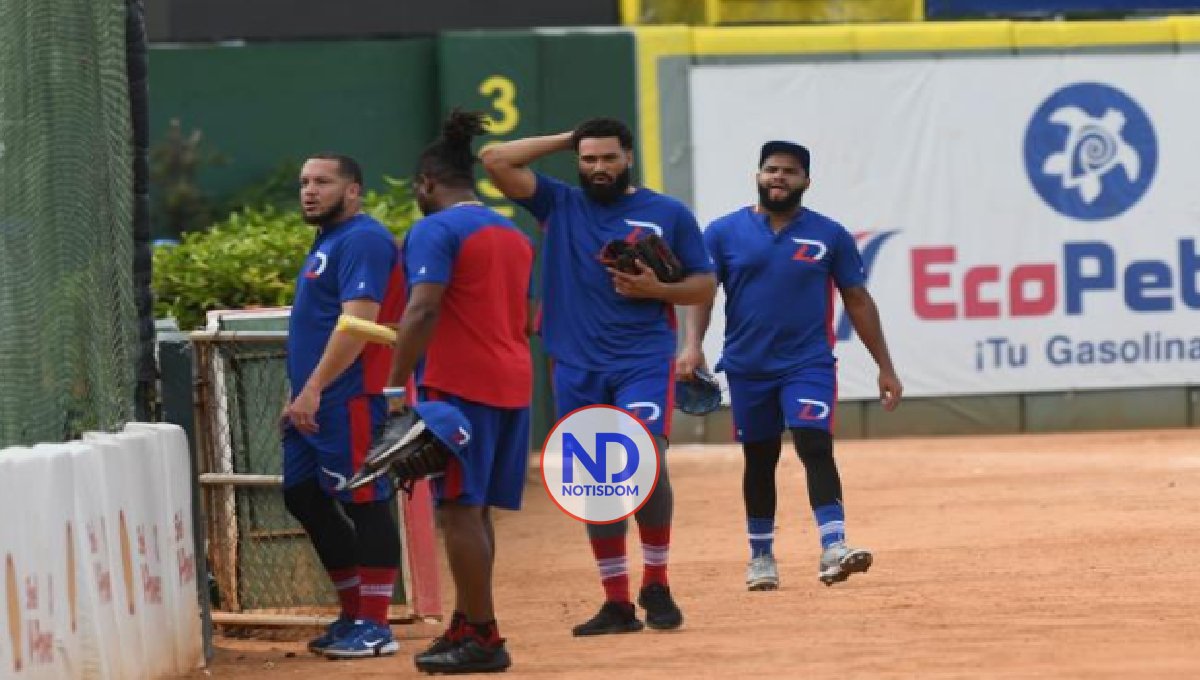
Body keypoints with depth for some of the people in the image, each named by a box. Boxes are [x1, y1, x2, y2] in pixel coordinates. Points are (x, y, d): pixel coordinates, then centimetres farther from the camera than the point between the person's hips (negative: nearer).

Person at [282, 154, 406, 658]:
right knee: (303, 497, 14)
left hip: (346, 401, -11)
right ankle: (353, 614, 21)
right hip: (313, 406, 11)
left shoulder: (362, 240, -12)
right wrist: (299, 394, 21)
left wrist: (314, 389, -25)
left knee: (363, 504, -8)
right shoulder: (326, 243, 20)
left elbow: (358, 320, -22)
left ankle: (374, 627, -7)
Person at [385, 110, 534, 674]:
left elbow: (423, 312, -19)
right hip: (512, 382, 8)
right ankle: (466, 626, 17)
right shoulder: (515, 235, 18)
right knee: (475, 510, 14)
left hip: (457, 384, -8)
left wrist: (397, 384, -20)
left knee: (459, 508, -6)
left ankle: (483, 638, -9)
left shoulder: (435, 230, -8)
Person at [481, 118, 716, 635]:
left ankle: (656, 586, -6)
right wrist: (564, 141, 6)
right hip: (578, 368, 3)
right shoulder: (558, 204, 10)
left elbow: (705, 285, 8)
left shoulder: (669, 214, 6)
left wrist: (656, 289, -11)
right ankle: (616, 604, 8)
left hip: (645, 360, -3)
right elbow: (495, 160, 1)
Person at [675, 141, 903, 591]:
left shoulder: (830, 235, 2)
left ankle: (833, 549, -27)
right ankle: (761, 556, 24)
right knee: (759, 458, 11)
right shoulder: (724, 232, 2)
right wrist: (692, 344, -22)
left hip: (809, 364, -1)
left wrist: (885, 367, 4)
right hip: (747, 366, 1)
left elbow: (857, 301, 6)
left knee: (815, 446, -18)